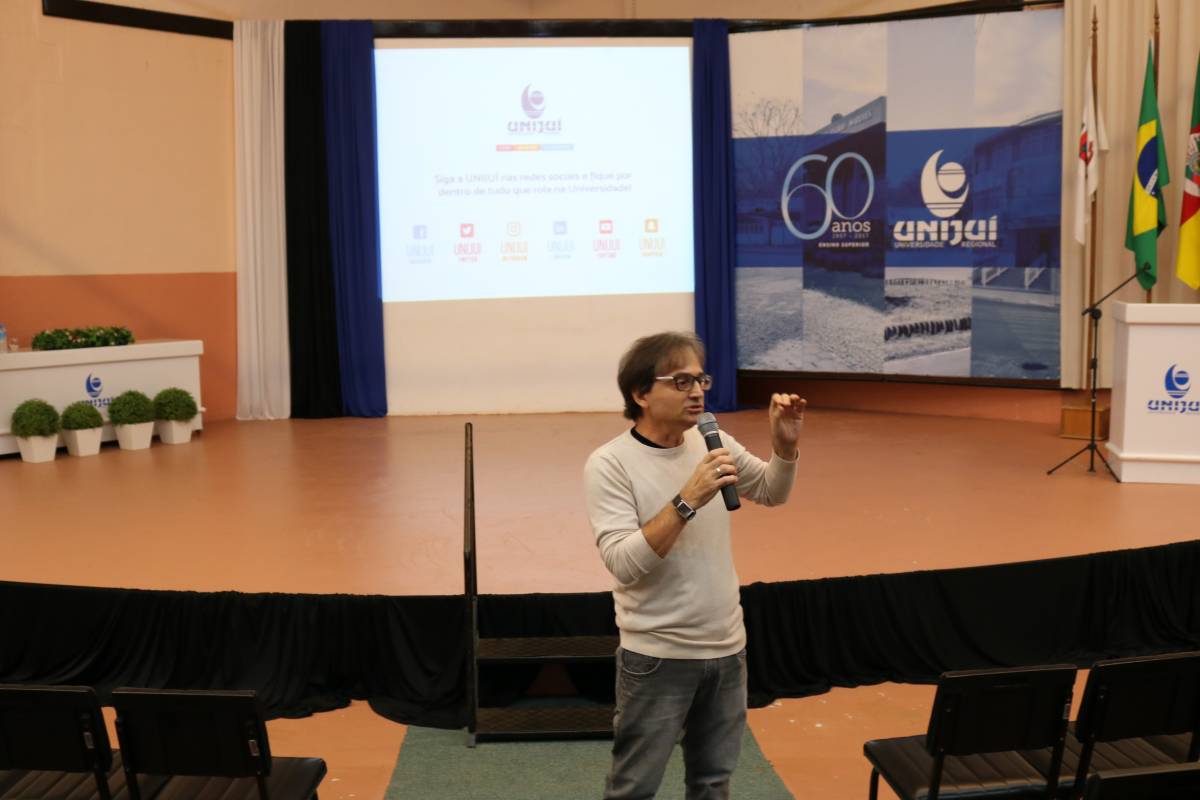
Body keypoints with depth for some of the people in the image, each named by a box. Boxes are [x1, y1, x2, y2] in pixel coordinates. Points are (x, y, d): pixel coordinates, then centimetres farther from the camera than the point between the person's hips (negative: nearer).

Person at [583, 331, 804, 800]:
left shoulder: (715, 444, 2)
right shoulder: (609, 464, -15)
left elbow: (772, 494, 17)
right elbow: (623, 563, -24)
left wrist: (785, 445, -2)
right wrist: (688, 500, -31)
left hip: (726, 648, 5)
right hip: (657, 657, -5)